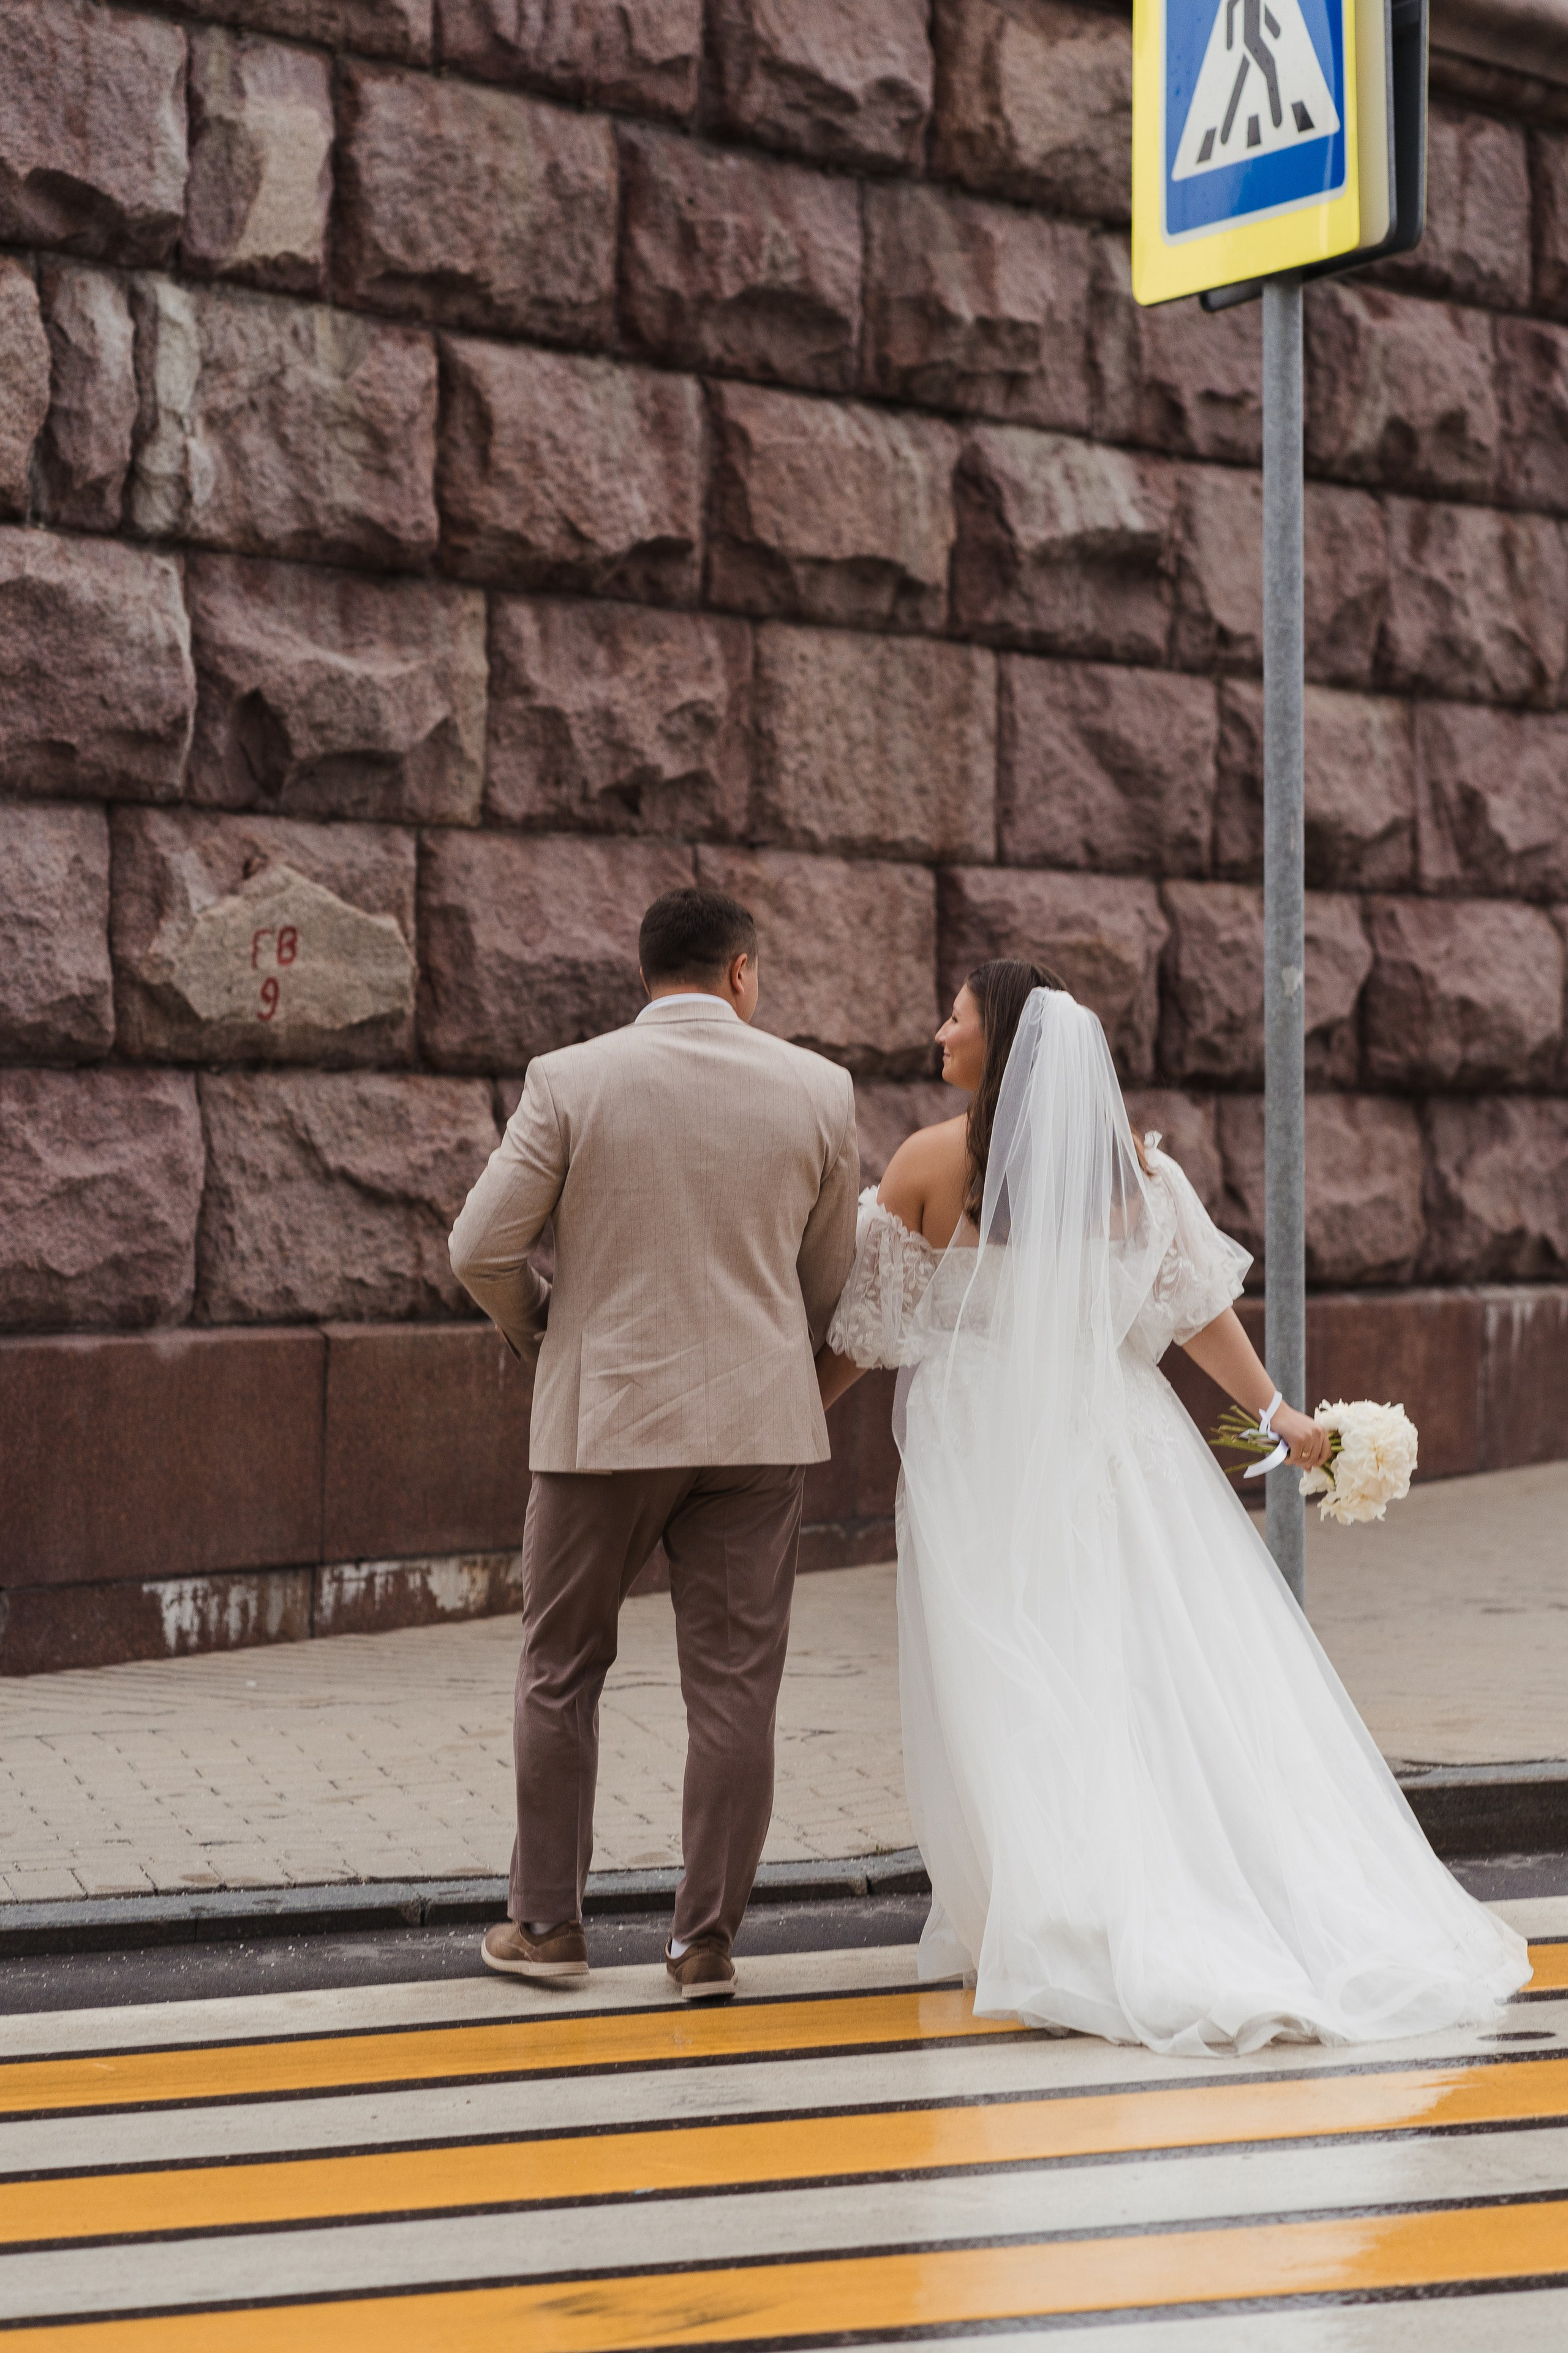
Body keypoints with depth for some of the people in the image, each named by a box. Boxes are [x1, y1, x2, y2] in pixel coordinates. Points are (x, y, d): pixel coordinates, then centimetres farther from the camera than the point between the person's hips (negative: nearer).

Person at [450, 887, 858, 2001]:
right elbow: (830, 1274, 9)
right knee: (735, 1687, 6)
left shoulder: (570, 1081, -6)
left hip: (604, 1414, -1)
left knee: (563, 1674, 13)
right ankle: (709, 1943, 10)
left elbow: (482, 1250, -5)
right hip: (760, 1421, 1)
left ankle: (548, 1922, 19)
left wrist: (539, 1330, 15)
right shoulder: (817, 1088, 0)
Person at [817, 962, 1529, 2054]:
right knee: (1176, 1673, 6)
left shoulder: (930, 1162, -5)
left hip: (986, 1451, -3)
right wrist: (1274, 1410, 7)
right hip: (1115, 1437, 4)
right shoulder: (1126, 1155, 5)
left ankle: (1048, 1923, 3)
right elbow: (1198, 1302, 2)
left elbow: (867, 1325, 0)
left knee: (1011, 1693, 2)